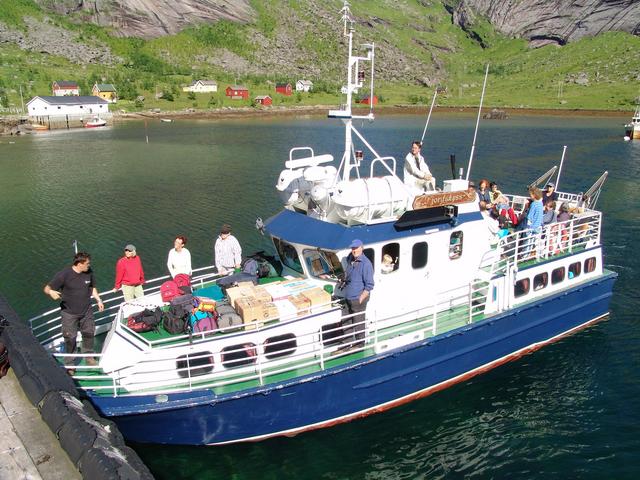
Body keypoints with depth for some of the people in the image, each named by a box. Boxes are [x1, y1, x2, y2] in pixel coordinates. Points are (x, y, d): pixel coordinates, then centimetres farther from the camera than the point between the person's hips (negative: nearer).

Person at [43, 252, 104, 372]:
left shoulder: (89, 272, -4)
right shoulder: (64, 274, -20)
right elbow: (47, 288, -17)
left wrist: (98, 300, 9)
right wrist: (51, 292, -39)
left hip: (86, 311, 5)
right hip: (69, 313, -5)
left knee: (89, 334, 16)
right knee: (70, 338, 2)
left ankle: (89, 357, 37)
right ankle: (69, 364, 18)